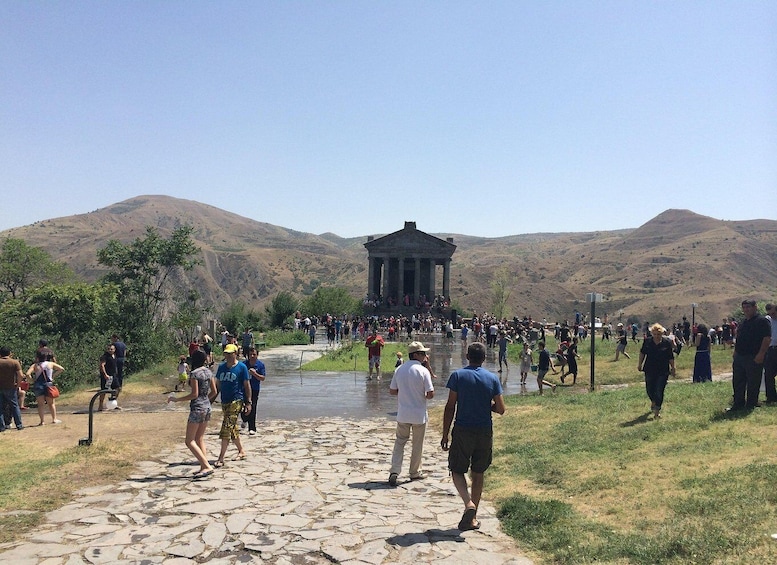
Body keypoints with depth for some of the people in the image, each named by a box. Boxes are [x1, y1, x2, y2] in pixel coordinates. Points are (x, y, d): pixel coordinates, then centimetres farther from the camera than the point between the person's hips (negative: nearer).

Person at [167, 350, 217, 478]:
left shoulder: (194, 373, -14)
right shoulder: (208, 372, 8)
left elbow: (194, 394, -18)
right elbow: (214, 391, 12)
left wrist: (177, 399, -10)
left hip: (197, 408, -8)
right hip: (207, 407, 8)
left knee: (190, 441, -1)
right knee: (200, 439, 17)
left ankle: (207, 466, -11)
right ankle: (204, 467, 14)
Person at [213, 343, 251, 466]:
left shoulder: (242, 367, -5)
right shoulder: (221, 367, 10)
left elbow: (247, 385, -4)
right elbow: (218, 385, 17)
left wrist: (248, 402, -7)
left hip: (236, 401, -6)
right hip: (224, 401, 7)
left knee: (226, 429, -12)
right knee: (233, 429, 14)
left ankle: (221, 458, -11)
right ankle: (241, 451, 30)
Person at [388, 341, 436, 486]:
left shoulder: (399, 369, 0)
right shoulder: (423, 371, -13)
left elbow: (392, 391, 5)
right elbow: (430, 394, -14)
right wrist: (422, 396, 7)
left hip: (402, 414, 3)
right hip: (419, 414, -3)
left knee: (400, 441, 14)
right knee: (417, 445, 13)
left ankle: (395, 470, -1)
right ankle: (415, 473, 25)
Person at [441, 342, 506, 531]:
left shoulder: (457, 375, -7)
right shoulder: (493, 378, -1)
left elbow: (450, 407, -8)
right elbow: (500, 409, 0)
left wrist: (445, 435, -3)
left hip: (462, 431, -2)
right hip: (485, 432, 3)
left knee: (457, 470, 11)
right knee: (478, 473, 14)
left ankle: (468, 503, -13)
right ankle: (473, 518, 20)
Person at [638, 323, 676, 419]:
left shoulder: (667, 342, -6)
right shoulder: (647, 341, -3)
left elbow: (671, 357, 3)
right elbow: (642, 352, 12)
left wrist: (673, 369, 7)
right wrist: (640, 364, 14)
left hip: (663, 371, -2)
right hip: (650, 370, 2)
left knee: (659, 391, -5)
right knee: (649, 389, 10)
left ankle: (657, 411, 6)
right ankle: (653, 401, 43)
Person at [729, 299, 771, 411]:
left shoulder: (762, 321, -8)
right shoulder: (743, 323, 18)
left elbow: (767, 339, -16)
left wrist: (761, 354, -21)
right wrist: (735, 352, 18)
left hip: (754, 358, -8)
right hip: (739, 358, 9)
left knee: (753, 384, 0)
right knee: (737, 382, 12)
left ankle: (750, 406, 7)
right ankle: (738, 404, 20)